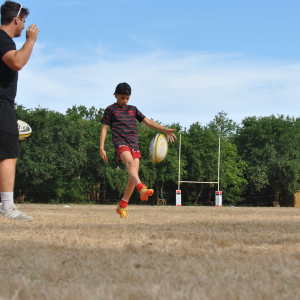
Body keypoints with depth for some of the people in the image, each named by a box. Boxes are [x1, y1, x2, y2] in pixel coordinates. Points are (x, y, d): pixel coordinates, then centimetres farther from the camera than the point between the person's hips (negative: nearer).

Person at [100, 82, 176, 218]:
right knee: (130, 163, -33)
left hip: (134, 144, 5)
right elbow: (104, 128, 9)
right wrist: (102, 148, 1)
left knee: (133, 177, -5)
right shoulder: (110, 110, 12)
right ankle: (142, 189, -57)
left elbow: (147, 121, 17)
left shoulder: (133, 109, 23)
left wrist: (165, 129, 5)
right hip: (120, 142, -5)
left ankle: (122, 206, 8)